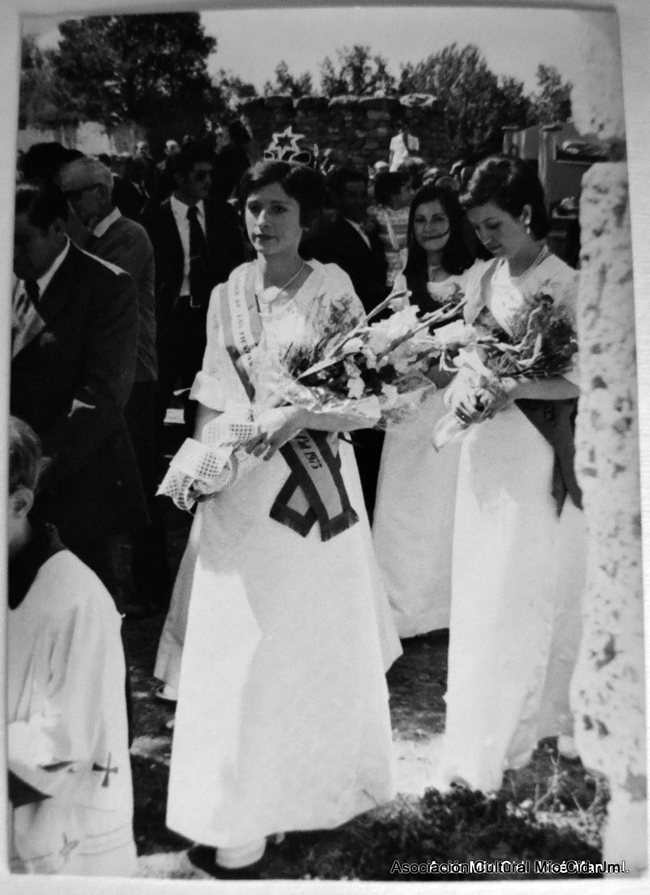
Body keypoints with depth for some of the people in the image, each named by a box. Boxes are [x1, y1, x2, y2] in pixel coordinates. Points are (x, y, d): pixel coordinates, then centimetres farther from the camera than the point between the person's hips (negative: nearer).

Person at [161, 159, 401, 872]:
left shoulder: (332, 289, -5)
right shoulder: (227, 295, 8)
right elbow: (213, 395, 10)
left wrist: (298, 415, -22)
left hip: (314, 481, -3)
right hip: (240, 486, 4)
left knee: (317, 637, 8)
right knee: (239, 639, 6)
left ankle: (323, 780, 27)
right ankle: (244, 809, 22)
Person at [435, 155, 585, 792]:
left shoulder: (567, 286, -11)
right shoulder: (480, 278, 7)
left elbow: (581, 380, -12)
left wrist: (515, 386, -22)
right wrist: (462, 387, -7)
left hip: (540, 454, -5)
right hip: (488, 450, 6)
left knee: (535, 591, 2)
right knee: (484, 590, 11)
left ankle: (543, 716, 19)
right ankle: (486, 734, 25)